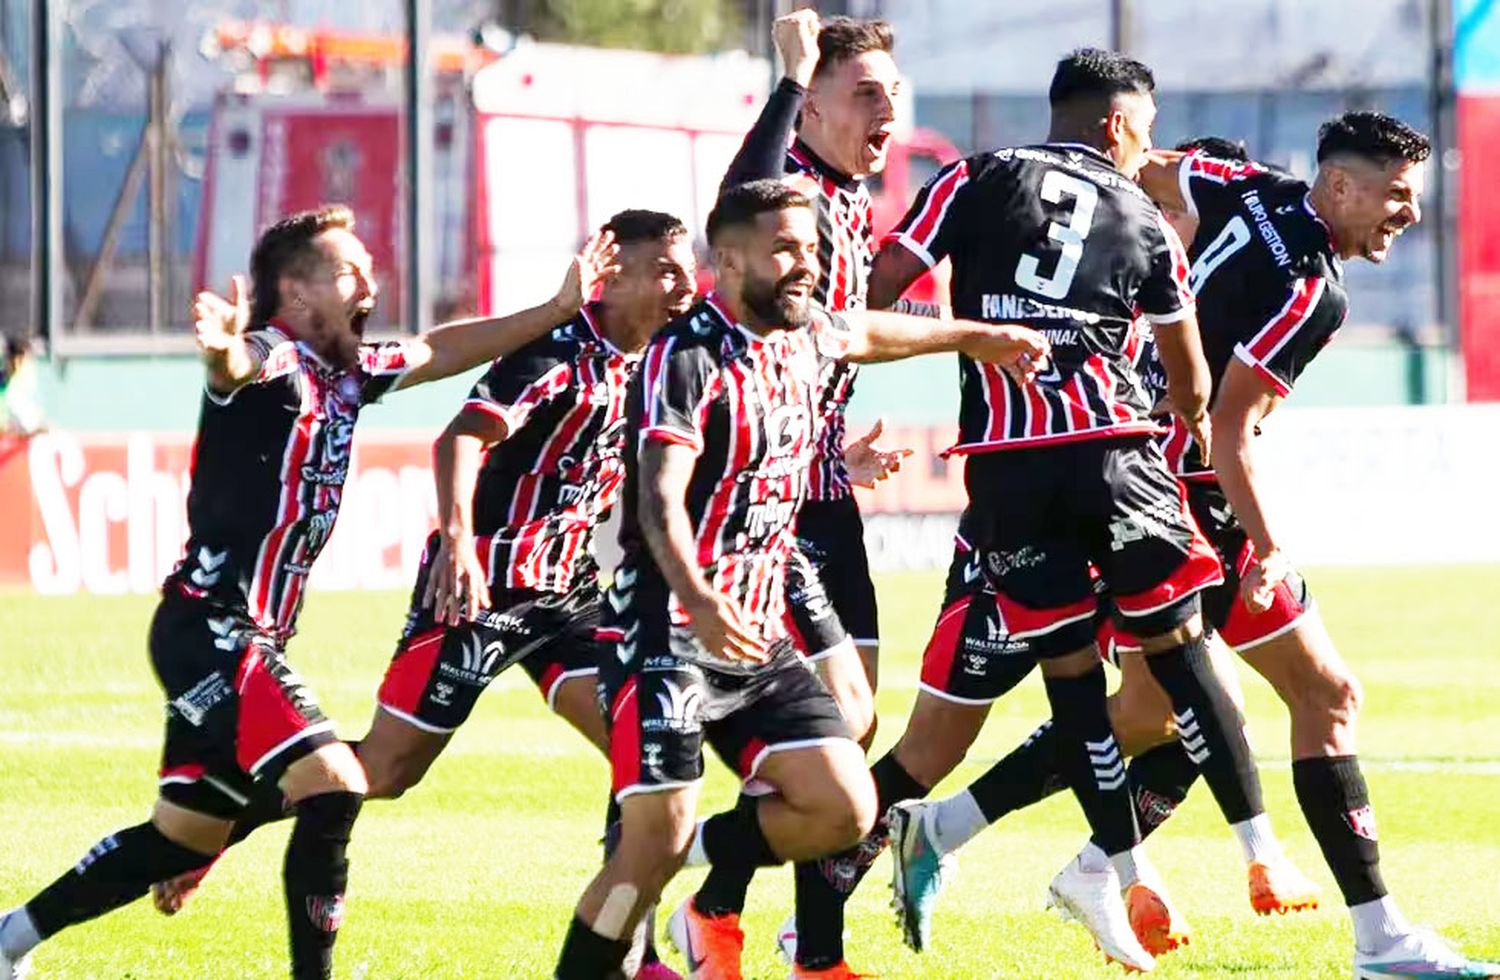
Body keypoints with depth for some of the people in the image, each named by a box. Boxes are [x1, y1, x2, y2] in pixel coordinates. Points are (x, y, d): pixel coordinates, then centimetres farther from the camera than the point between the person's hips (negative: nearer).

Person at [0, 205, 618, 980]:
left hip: (241, 642, 9)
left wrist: (558, 309, 22)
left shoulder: (344, 373, 10)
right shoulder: (272, 362, -16)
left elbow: (442, 351, 25)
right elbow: (237, 368, -40)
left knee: (186, 836, 15)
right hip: (212, 633, -9)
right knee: (334, 787, -19)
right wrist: (224, 355, -65)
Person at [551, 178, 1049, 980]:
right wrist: (698, 600, -43)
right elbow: (660, 501, -26)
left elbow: (868, 334, 34)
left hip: (762, 642, 8)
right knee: (654, 841, -14)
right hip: (670, 636, -8)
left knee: (844, 809, -5)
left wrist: (979, 337, 48)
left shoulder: (803, 335, 9)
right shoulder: (688, 357, -15)